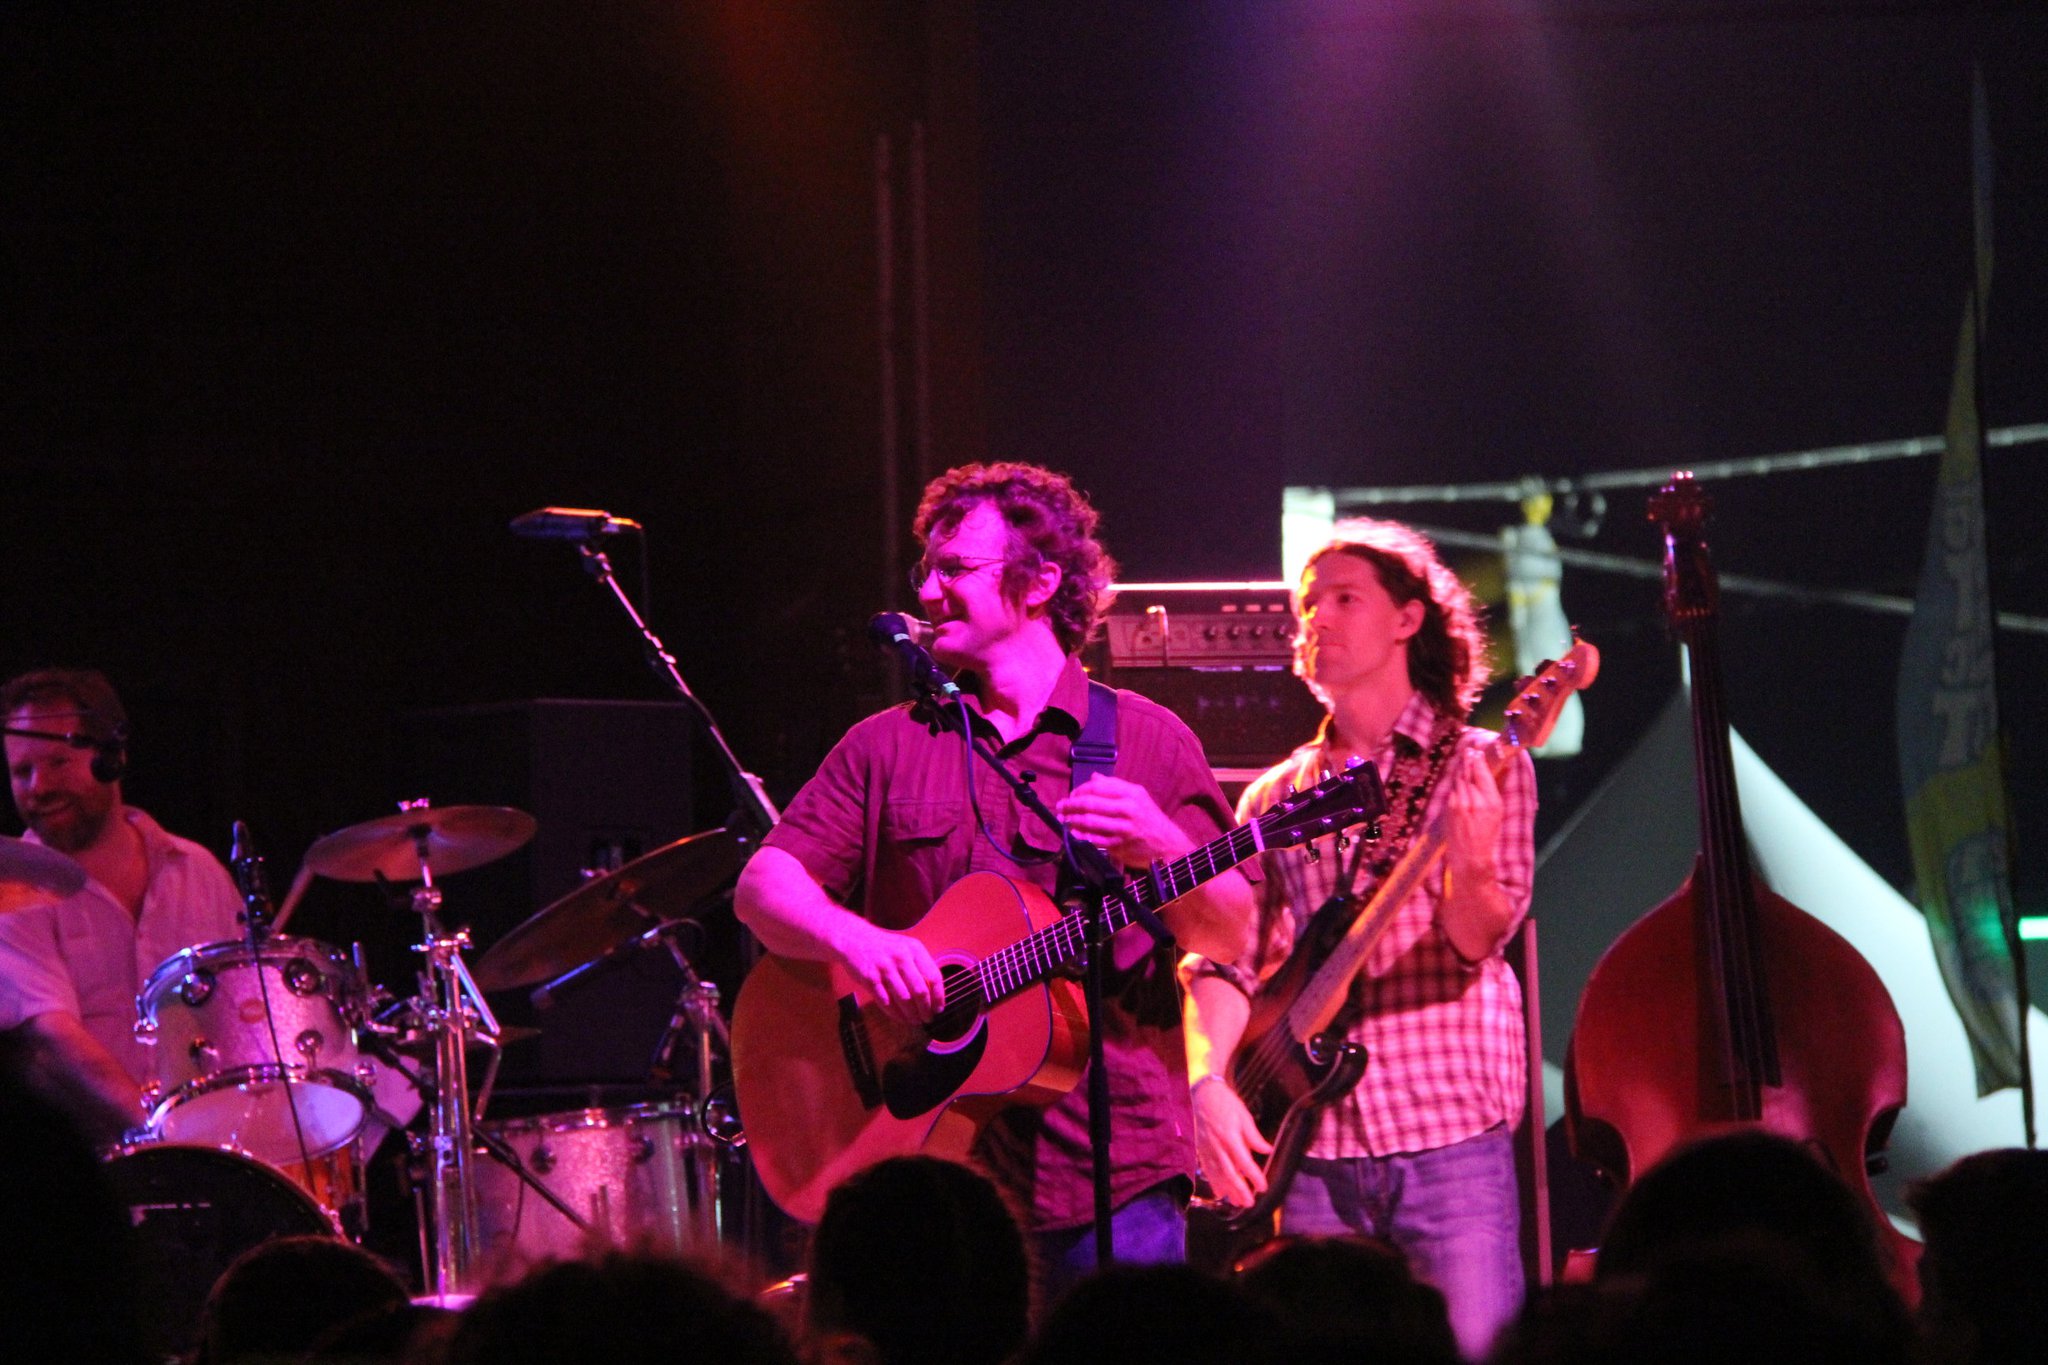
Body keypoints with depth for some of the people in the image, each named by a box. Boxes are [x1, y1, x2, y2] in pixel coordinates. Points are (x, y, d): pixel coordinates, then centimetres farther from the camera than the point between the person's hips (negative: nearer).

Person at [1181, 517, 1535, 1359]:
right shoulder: (1276, 797, 15)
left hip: (1449, 1135, -3)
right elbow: (1222, 958, 8)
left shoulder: (1480, 766, 4)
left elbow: (1481, 939, -7)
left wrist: (1471, 869, -30)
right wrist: (1208, 1082, -11)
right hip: (1313, 1148, 4)